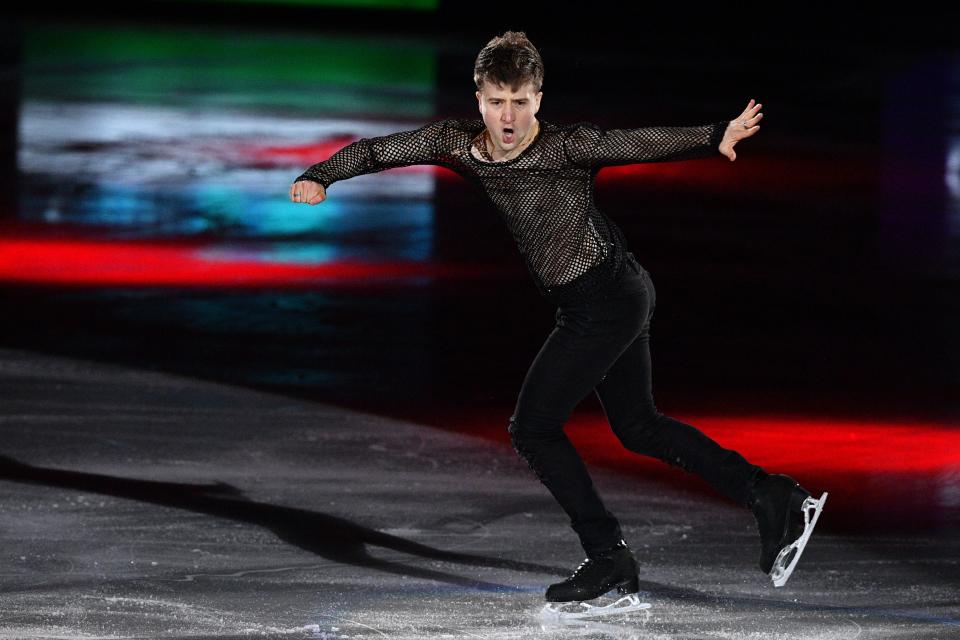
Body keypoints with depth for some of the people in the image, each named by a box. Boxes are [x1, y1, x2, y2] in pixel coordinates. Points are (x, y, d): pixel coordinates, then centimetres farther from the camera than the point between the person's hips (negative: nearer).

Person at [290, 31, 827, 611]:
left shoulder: (565, 146, -23)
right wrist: (319, 177, -12)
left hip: (604, 300, -9)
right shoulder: (456, 142, -4)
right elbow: (376, 151, 5)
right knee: (638, 427, 19)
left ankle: (609, 558, 5)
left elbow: (638, 144, -36)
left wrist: (715, 139, -50)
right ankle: (775, 499, 22)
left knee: (533, 429, -3)